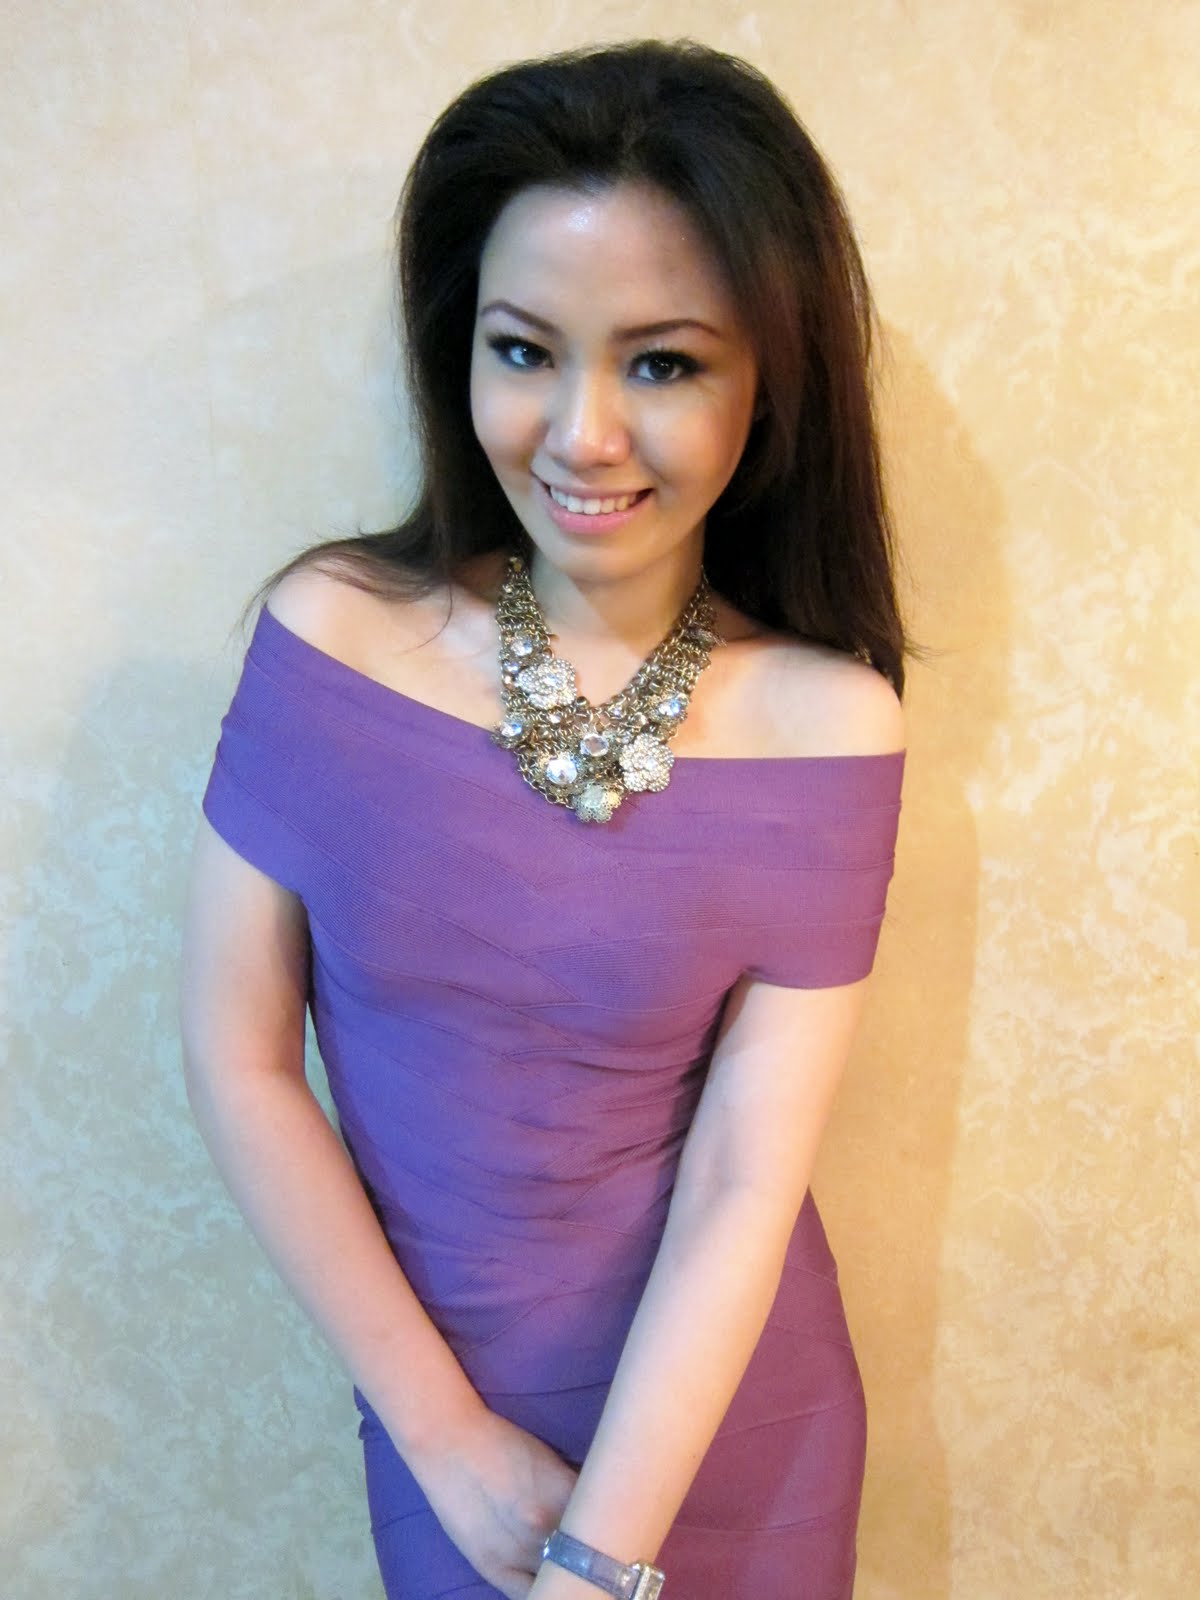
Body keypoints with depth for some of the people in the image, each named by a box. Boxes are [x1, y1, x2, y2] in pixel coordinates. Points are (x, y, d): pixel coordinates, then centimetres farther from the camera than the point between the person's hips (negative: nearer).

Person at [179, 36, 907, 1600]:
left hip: (720, 1413, 0)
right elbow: (238, 1057, -11)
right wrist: (444, 1433, -9)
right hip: (438, 1392, 1)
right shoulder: (331, 631, -14)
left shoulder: (821, 722, -17)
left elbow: (744, 1184, -16)